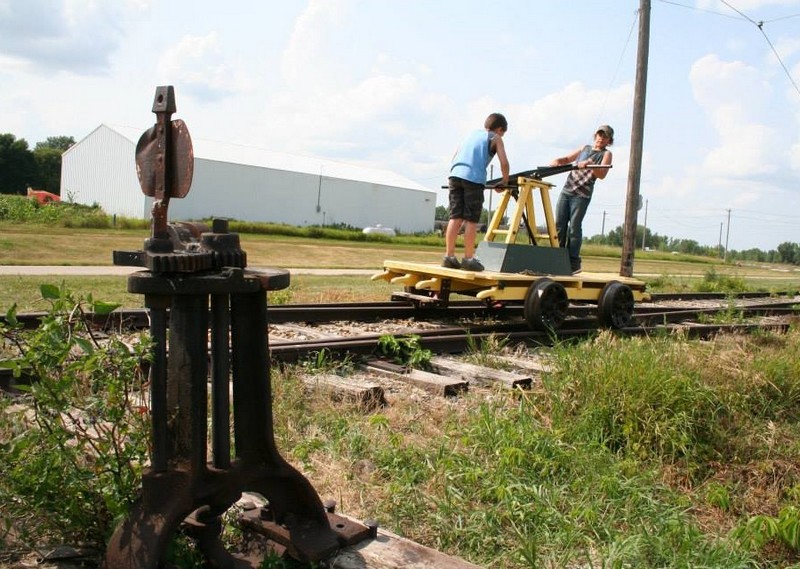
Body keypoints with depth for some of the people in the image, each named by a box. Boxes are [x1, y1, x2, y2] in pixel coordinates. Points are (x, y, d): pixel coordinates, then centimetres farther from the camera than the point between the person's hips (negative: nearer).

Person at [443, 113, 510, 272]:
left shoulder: (472, 133, 29)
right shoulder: (496, 138, 15)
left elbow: (454, 157, 27)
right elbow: (504, 162, 4)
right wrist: (504, 182, 17)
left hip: (455, 175, 5)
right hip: (474, 178, -5)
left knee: (456, 217, 5)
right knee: (471, 220, -2)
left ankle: (449, 256, 3)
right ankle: (468, 259, 0)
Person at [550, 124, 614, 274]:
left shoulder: (606, 154, 6)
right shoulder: (585, 148, 22)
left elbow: (602, 174, -9)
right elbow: (567, 159, 27)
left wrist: (589, 165, -27)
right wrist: (557, 161, 6)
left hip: (581, 195, -5)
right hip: (566, 190, 5)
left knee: (574, 228, -8)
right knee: (559, 226, 1)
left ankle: (573, 263, -3)